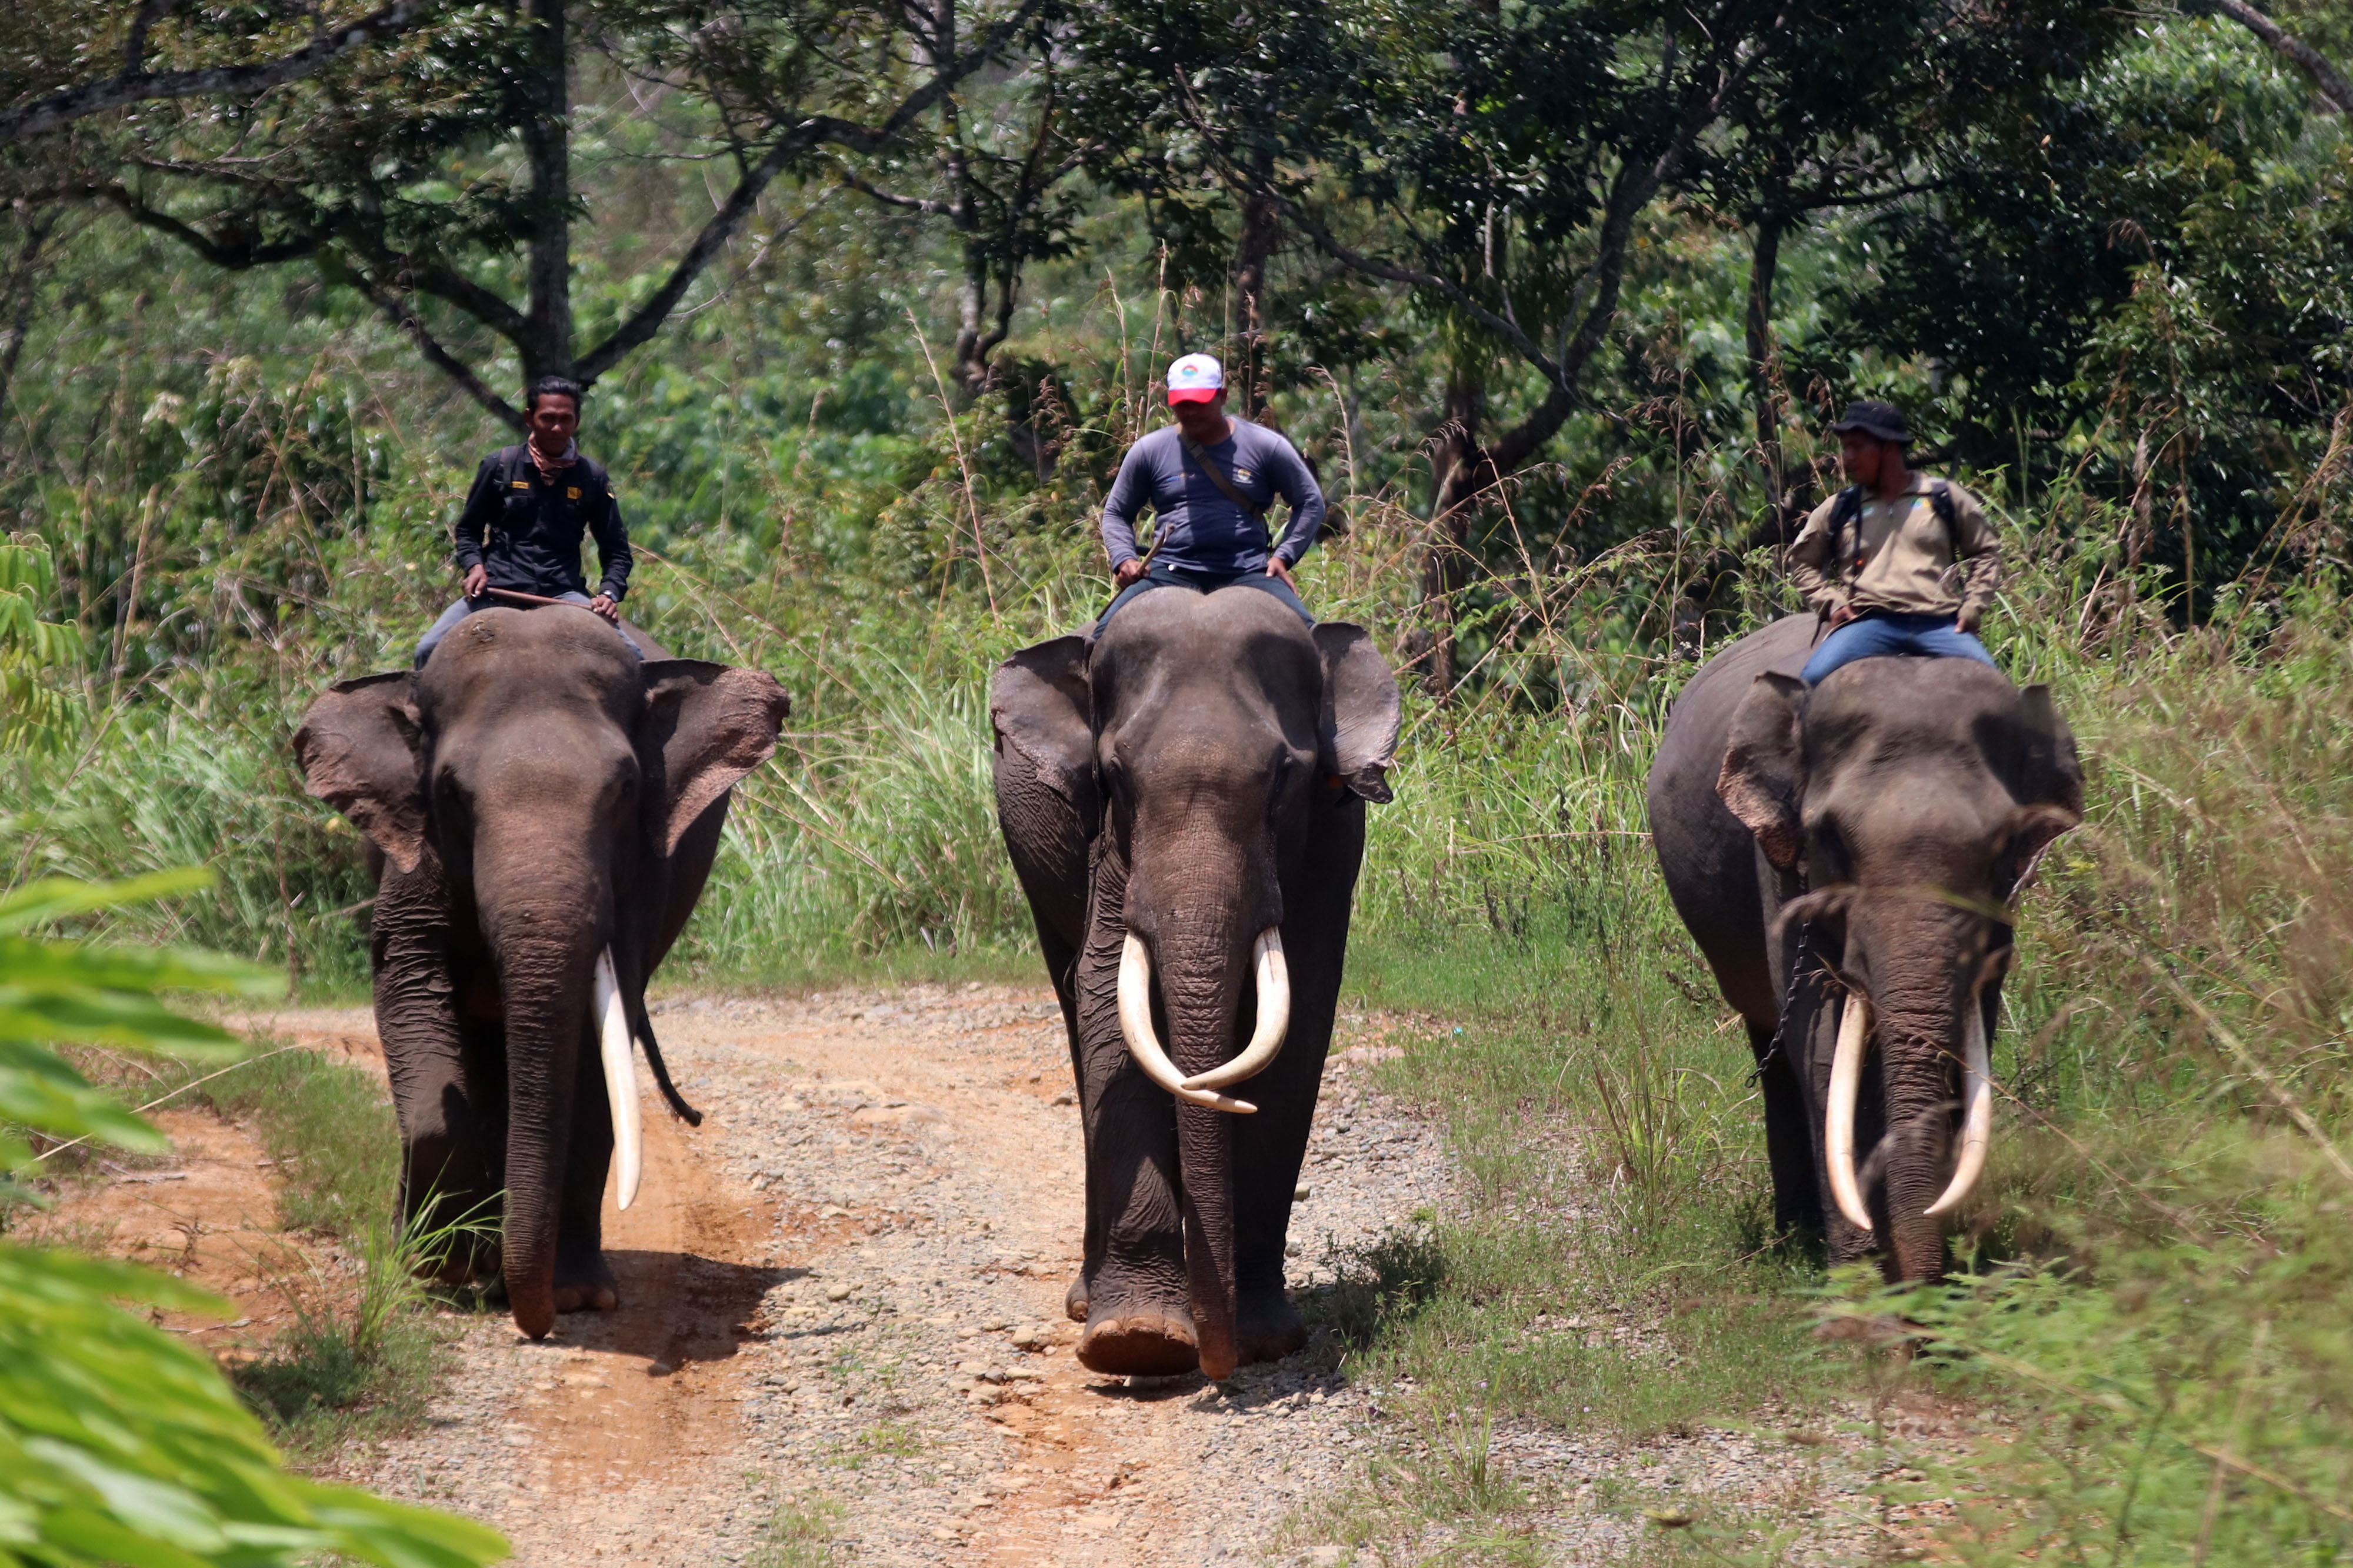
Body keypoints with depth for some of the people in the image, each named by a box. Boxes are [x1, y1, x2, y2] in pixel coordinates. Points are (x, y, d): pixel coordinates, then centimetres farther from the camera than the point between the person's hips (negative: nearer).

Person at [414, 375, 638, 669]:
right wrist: (474, 566, -5)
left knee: (632, 657, -23)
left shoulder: (591, 477, 8)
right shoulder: (500, 466, 6)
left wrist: (609, 593, -7)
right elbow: (468, 530, 16)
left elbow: (616, 549, 12)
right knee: (429, 651, -24)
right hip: (497, 590, 0)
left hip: (562, 594, 0)